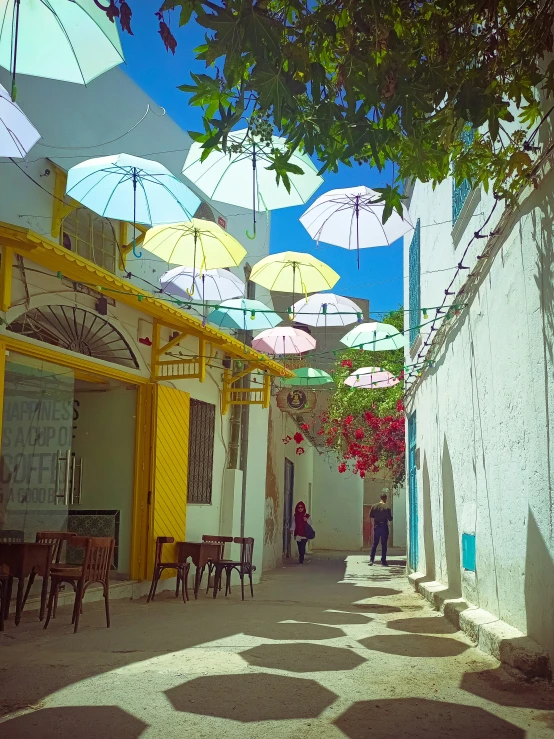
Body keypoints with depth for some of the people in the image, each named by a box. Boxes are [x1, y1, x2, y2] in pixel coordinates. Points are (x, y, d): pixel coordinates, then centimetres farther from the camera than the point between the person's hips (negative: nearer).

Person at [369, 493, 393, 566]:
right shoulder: (387, 507, -11)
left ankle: (371, 560, 6)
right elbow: (390, 518, -10)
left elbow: (370, 515, 6)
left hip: (376, 526, 3)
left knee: (375, 544, 11)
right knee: (384, 544, 4)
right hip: (384, 527, -3)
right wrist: (391, 516, 12)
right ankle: (383, 561, 5)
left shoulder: (374, 506, -1)